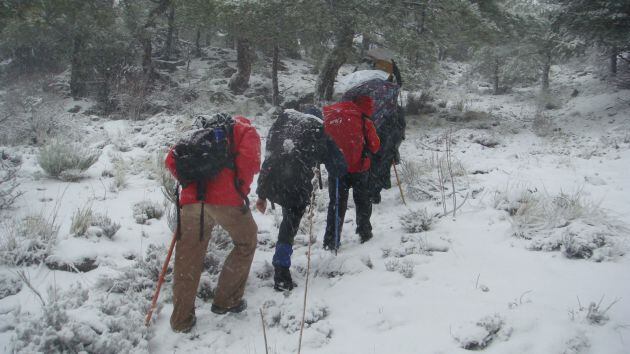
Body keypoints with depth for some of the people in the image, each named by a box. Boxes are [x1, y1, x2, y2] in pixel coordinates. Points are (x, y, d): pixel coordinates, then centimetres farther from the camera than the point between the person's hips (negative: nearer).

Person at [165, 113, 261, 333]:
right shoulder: (245, 131, 19)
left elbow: (171, 161, 17)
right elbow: (250, 162, -4)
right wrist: (241, 191, 6)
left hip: (192, 200, 4)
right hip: (226, 200, -4)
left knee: (187, 261, 12)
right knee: (246, 243, 20)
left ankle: (181, 320, 18)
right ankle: (226, 301, 23)